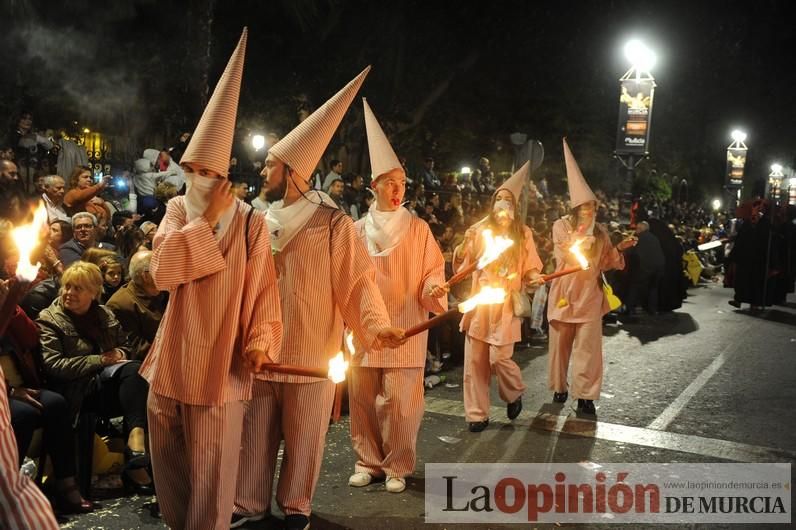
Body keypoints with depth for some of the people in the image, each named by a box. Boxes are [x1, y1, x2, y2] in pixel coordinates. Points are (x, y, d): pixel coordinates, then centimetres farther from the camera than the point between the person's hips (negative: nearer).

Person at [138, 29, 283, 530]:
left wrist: (259, 341, -15)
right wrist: (206, 219, -16)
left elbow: (263, 289, -4)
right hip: (171, 361, 4)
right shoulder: (178, 209, 1)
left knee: (210, 466, 4)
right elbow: (162, 270, -13)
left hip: (219, 364, -4)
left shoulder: (251, 222, -9)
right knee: (168, 457, 17)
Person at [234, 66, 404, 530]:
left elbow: (357, 280, -12)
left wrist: (376, 324, -26)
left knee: (304, 437, 9)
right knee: (257, 434, 13)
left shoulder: (333, 223, -8)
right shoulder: (261, 221, 8)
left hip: (311, 352, -4)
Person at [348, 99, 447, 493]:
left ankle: (397, 467, 14)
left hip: (405, 329, -2)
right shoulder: (358, 230, 6)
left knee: (400, 401, -2)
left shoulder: (418, 229, 1)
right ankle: (368, 461, 23)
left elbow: (432, 271, 1)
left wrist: (433, 288, -20)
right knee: (363, 399, 7)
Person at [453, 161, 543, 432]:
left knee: (499, 357, -8)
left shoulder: (523, 233, 2)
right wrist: (464, 247, -17)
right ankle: (477, 414, 14)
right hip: (478, 302, 2)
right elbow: (463, 264, 2)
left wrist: (534, 277, -16)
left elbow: (529, 269, 5)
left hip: (505, 305, -2)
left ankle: (514, 394, 24)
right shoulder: (480, 229, 3)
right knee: (474, 359, 2)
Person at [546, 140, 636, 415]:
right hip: (565, 294, -2)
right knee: (560, 344, 8)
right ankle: (559, 387, 24)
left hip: (590, 295, 2)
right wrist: (583, 228, -17)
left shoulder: (600, 231, 8)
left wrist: (619, 248, -5)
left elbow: (605, 263, 10)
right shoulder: (561, 225, -2)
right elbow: (567, 251, -15)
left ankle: (585, 395, 2)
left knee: (588, 346, -4)